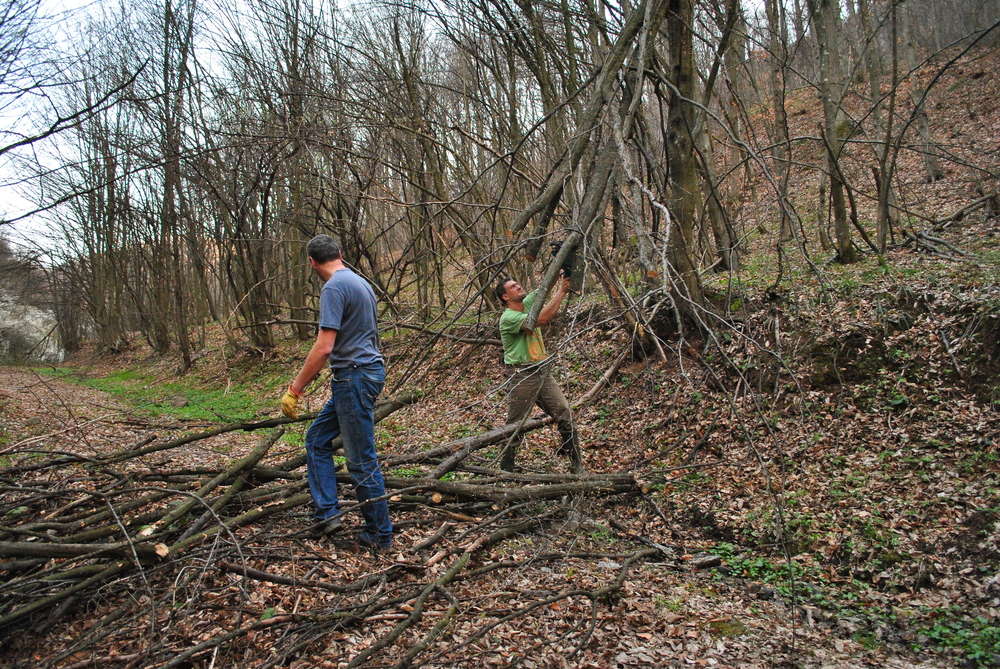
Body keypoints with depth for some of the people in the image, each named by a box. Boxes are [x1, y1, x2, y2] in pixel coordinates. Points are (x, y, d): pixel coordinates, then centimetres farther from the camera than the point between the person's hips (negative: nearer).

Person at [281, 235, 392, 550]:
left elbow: (324, 347, -22)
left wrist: (295, 389, -16)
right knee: (317, 438, 16)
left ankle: (379, 535, 9)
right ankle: (327, 513, 15)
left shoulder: (334, 288, -15)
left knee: (361, 460, -1)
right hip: (363, 373, 10)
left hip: (355, 377, -10)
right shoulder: (361, 282, 14)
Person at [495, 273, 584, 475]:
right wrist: (561, 292, -23)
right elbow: (542, 320, -28)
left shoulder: (528, 303, 9)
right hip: (522, 376, -7)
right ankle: (505, 470, 15)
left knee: (566, 416, 3)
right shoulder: (508, 318, -15)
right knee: (515, 427, 1)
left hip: (544, 373, 7)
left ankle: (577, 466, 13)